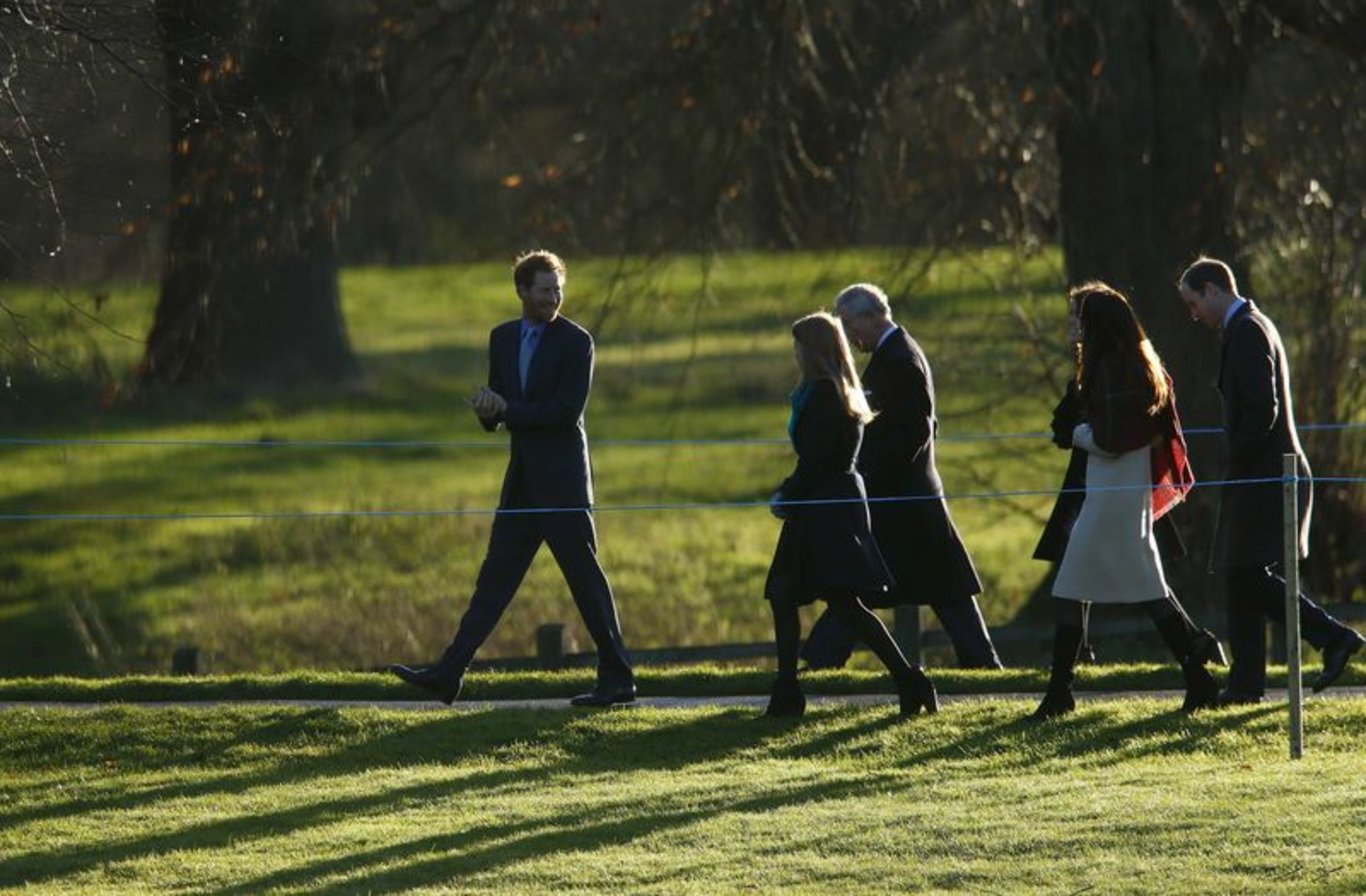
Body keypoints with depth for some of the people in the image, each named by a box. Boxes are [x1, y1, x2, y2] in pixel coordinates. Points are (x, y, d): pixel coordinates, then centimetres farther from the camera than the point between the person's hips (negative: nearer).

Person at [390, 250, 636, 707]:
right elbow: (494, 410, 16)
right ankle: (448, 674, 6)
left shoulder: (575, 342, -8)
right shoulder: (503, 338, 12)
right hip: (523, 478, 6)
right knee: (496, 575, 7)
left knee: (584, 576, -3)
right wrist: (489, 408, -8)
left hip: (562, 479, -6)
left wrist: (506, 410, -13)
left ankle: (617, 678, 4)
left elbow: (566, 411, -17)